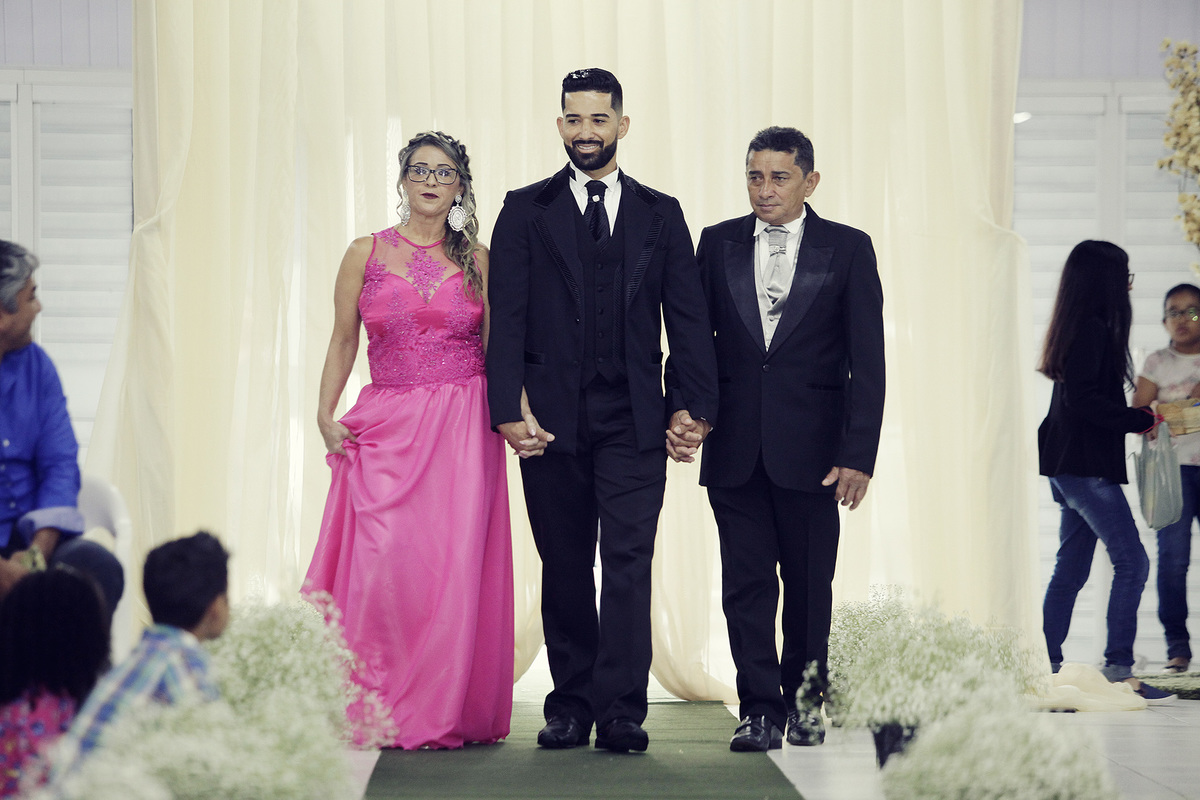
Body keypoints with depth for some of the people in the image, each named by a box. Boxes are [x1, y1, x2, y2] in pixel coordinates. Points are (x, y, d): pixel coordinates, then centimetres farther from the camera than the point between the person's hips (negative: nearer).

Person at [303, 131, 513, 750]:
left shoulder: (477, 260, 8)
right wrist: (325, 414, -1)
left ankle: (446, 711, 5)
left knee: (455, 564, -4)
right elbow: (342, 341, 10)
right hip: (386, 429, 0)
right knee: (381, 564, -9)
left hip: (463, 430, 0)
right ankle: (380, 708, 2)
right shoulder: (365, 255, 7)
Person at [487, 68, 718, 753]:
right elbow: (506, 315, 1)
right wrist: (509, 407, -9)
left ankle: (622, 712, -6)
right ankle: (571, 705, 13)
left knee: (628, 564, -7)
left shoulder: (661, 214, 11)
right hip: (552, 416, 0)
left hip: (635, 420, 0)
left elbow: (688, 317, 8)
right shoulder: (526, 210, 8)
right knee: (564, 568, 6)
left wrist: (696, 404, -2)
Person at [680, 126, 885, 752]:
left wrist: (858, 454, -9)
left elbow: (866, 362, -3)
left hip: (811, 450, -1)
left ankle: (804, 700, 24)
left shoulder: (848, 249, 0)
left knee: (809, 585, 8)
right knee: (745, 586, 0)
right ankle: (760, 710, 5)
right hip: (735, 449, 1)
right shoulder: (717, 244, 7)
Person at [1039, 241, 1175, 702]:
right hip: (1086, 465, -10)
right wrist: (1139, 420, -14)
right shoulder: (1092, 329, -14)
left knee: (1070, 569, 11)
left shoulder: (1085, 328, 16)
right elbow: (1081, 399, -21)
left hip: (1073, 466, 10)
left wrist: (1136, 418, 14)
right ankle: (1117, 670, -12)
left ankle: (1048, 668, 13)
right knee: (1131, 563, -11)